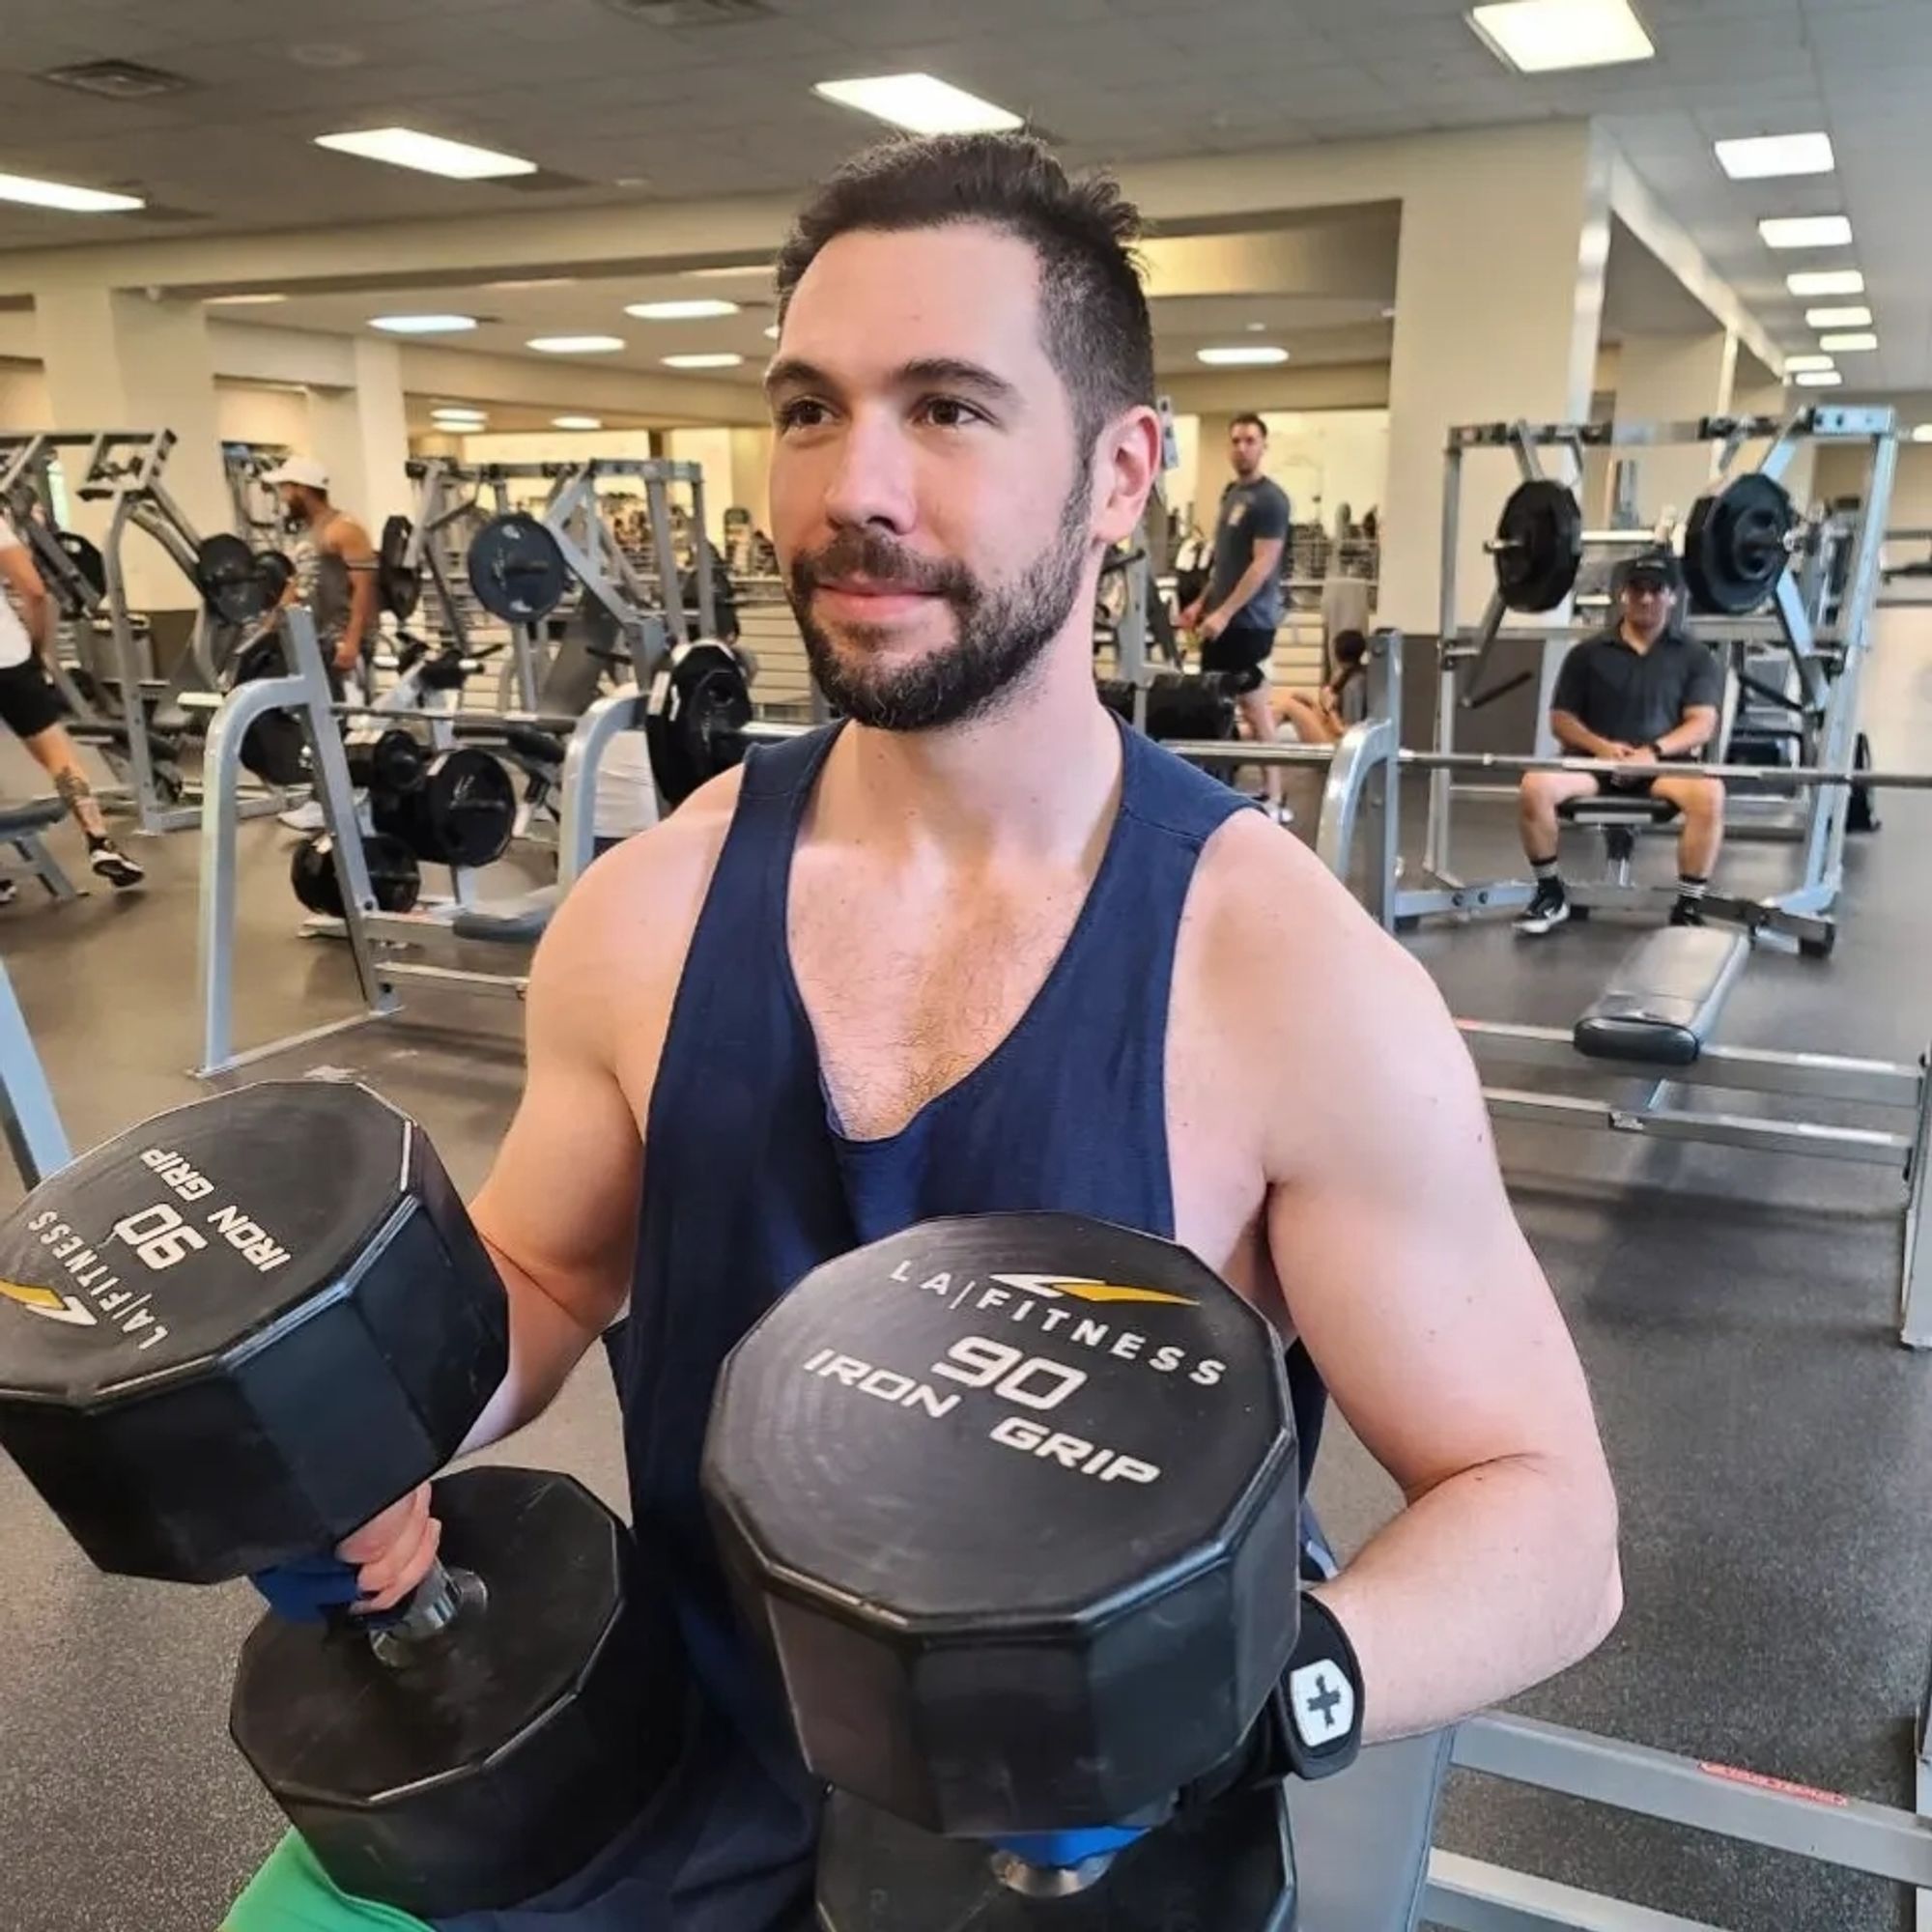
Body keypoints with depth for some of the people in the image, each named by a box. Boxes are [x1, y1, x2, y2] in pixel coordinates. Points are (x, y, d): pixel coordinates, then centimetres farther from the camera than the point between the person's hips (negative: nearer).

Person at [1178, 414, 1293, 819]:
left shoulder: (1270, 499, -12)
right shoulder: (1231, 493, 15)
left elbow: (1263, 565, -19)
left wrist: (1225, 613, -22)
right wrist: (1202, 602, 16)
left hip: (1249, 620, -9)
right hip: (1222, 616, 9)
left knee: (1254, 705, -6)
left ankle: (1271, 800, -1)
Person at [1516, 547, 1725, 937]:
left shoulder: (1696, 657, 10)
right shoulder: (1588, 653, 13)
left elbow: (1702, 724, -1)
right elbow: (1560, 718, 9)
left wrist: (1654, 751, -20)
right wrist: (1599, 745, -11)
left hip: (1664, 764, -1)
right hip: (1594, 760, 1)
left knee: (1709, 794, -35)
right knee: (1534, 785, -30)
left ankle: (1689, 907, -21)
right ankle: (1550, 893, -10)